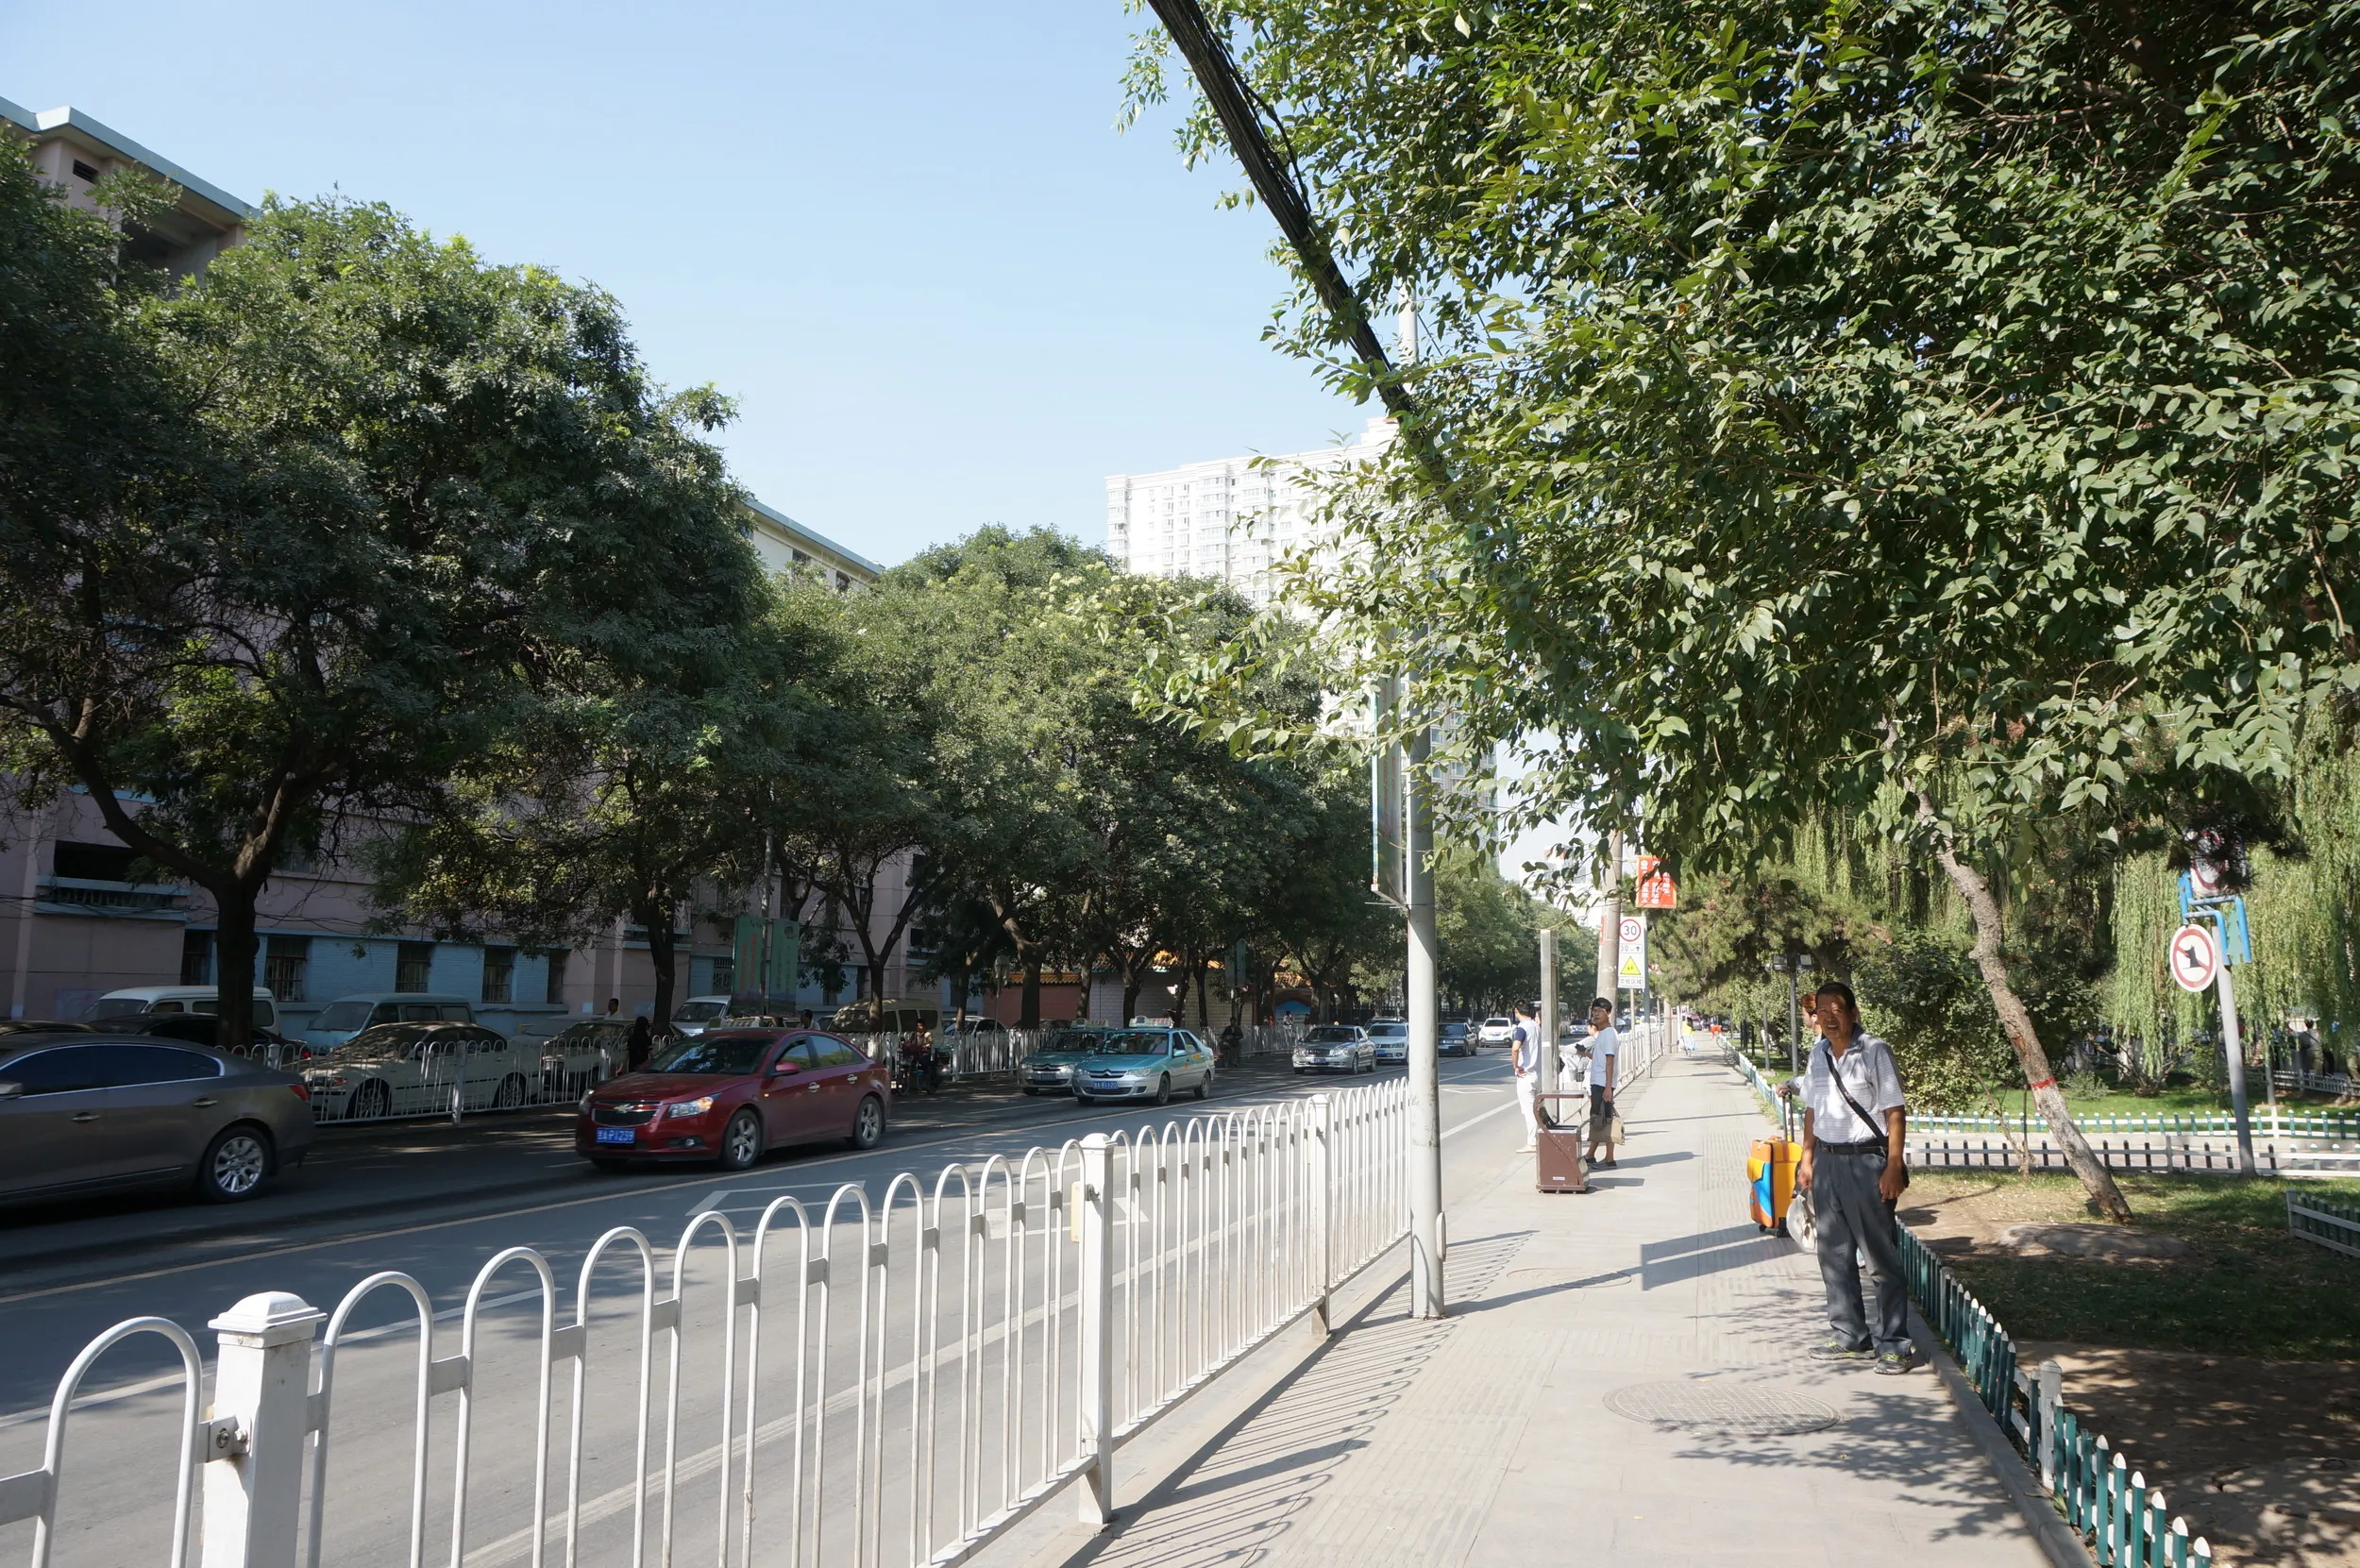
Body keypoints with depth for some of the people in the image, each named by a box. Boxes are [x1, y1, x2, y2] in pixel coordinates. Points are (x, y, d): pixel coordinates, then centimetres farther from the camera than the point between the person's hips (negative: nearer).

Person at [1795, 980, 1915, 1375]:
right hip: (1826, 1161, 7)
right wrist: (1806, 1159, 16)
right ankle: (1849, 1336, 23)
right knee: (1833, 1253, 12)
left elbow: (1896, 1112, -11)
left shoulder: (1874, 1051, -11)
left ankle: (1893, 1345, 6)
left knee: (1882, 1256, -1)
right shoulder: (1819, 1053, 9)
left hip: (1866, 1160, -7)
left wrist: (1893, 1167, -16)